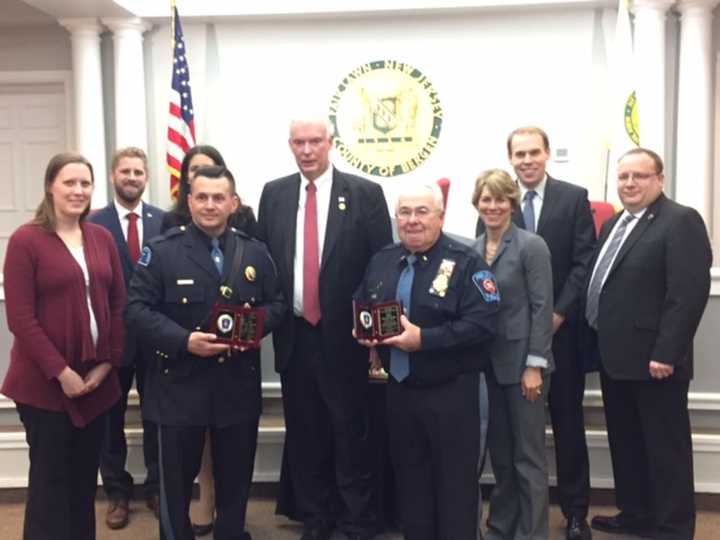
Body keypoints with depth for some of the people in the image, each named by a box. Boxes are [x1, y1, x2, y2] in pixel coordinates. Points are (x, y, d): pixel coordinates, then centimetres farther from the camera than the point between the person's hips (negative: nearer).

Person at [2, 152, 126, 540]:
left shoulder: (102, 238, 7)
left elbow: (118, 304, 7)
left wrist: (108, 363, -3)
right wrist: (60, 371, -14)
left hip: (96, 380, 5)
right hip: (45, 383, -5)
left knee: (85, 477, 13)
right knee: (50, 479, 5)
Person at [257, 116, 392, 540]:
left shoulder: (365, 193, -4)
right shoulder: (274, 194, 7)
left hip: (344, 334, -3)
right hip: (293, 335, 3)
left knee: (351, 432, 6)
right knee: (304, 432, 13)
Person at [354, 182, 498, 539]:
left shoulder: (466, 263, -11)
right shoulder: (381, 261, 9)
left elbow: (482, 323, -19)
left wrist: (423, 339, -25)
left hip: (450, 392, -5)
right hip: (398, 388, 6)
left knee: (454, 480, 5)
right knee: (409, 477, 18)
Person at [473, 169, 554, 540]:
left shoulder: (531, 246, -10)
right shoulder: (473, 249, 7)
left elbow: (542, 309, -13)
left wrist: (534, 366, -16)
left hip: (522, 362, -6)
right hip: (488, 363, 6)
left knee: (528, 454, 3)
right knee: (499, 451, 16)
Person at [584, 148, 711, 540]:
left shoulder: (680, 221, -11)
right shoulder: (614, 224, 16)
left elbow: (690, 291, -19)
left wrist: (666, 353, -23)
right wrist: (598, 343, 12)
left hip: (652, 359, -9)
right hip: (615, 355, 9)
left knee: (666, 445, 3)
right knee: (625, 442, 18)